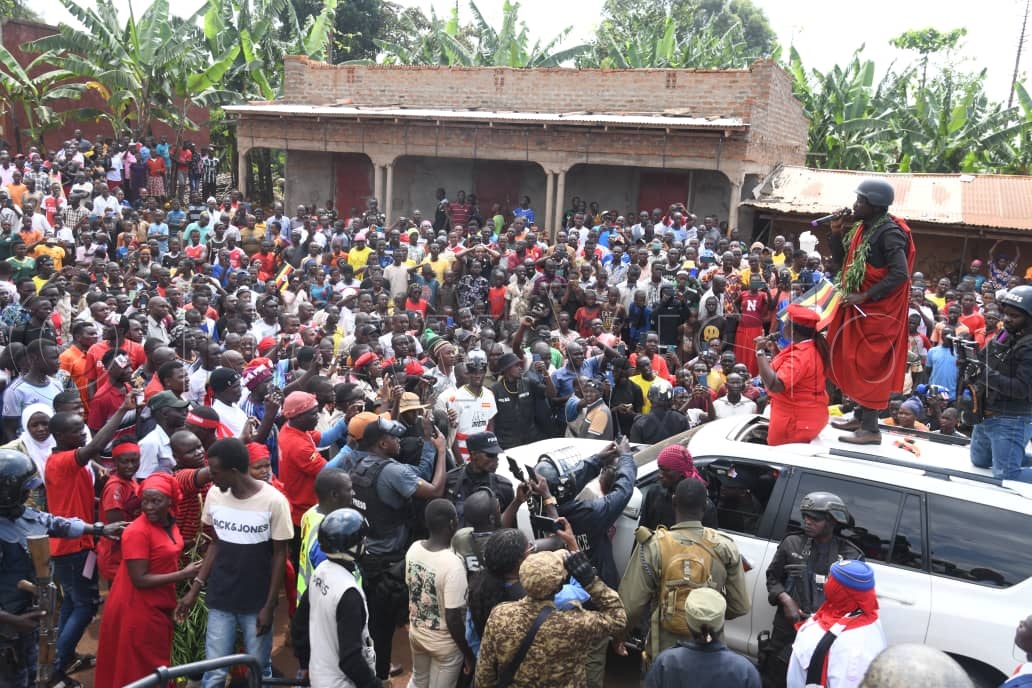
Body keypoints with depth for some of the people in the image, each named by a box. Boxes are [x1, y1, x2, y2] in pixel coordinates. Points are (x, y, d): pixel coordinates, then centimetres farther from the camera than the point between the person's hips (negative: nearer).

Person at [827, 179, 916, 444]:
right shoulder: (862, 228, 9)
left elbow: (900, 274, -25)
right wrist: (836, 232, 1)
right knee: (855, 361, 14)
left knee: (869, 365, -6)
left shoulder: (890, 233, -18)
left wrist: (865, 296, -24)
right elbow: (841, 260, 15)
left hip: (877, 310, -9)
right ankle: (860, 416, 25)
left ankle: (870, 428, 0)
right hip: (858, 306, 9)